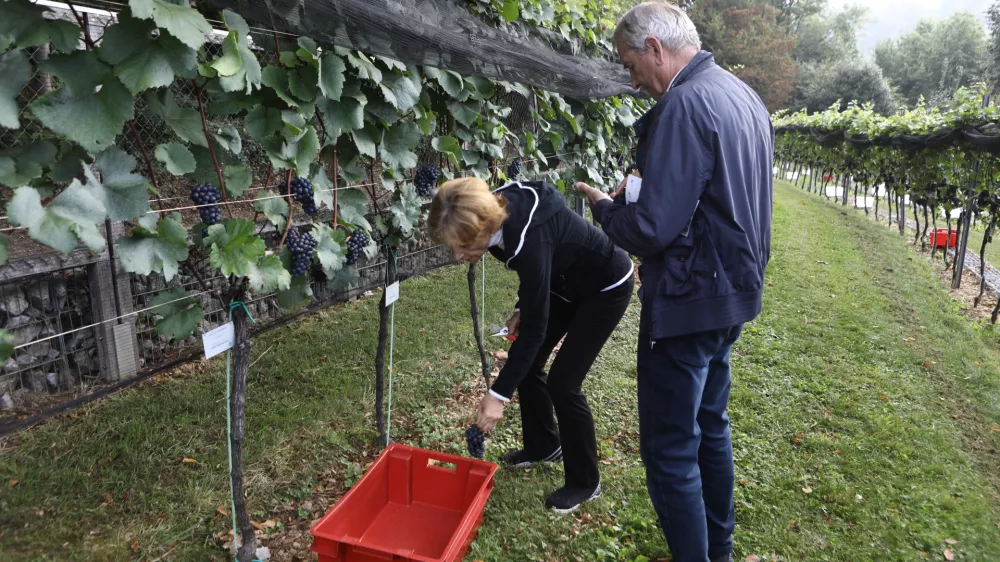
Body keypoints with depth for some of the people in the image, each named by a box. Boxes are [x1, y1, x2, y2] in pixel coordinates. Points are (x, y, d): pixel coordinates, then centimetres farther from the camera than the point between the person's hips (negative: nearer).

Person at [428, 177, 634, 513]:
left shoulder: (529, 237, -39)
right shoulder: (499, 211, -16)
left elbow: (535, 329, -32)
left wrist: (498, 394, -29)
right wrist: (521, 309, 1)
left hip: (606, 289, -8)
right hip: (565, 281, 8)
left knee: (563, 382, -9)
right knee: (524, 361, 6)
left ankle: (585, 482, 11)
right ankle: (543, 445, 28)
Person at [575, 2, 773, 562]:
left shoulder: (684, 105, -20)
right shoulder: (745, 96, 10)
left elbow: (652, 229, -25)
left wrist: (606, 207, -5)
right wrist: (639, 194, 13)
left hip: (688, 302, -10)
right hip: (734, 291, 10)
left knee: (670, 451, 3)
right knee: (711, 425, 24)